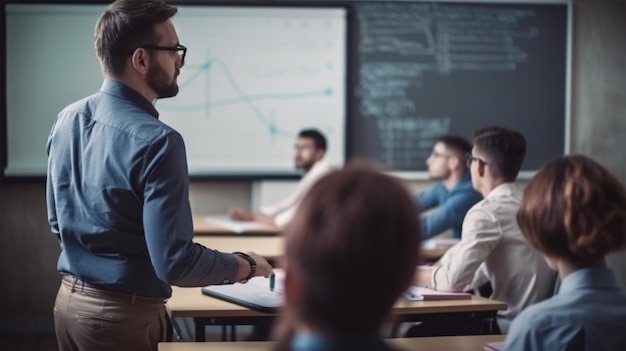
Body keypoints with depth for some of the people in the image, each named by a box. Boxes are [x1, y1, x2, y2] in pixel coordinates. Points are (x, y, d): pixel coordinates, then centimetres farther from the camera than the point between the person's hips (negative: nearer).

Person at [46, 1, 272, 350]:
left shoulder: (67, 119, 2)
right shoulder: (155, 141, -22)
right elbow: (175, 262, -23)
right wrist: (247, 266, -8)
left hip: (69, 300, 7)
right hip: (124, 315, -7)